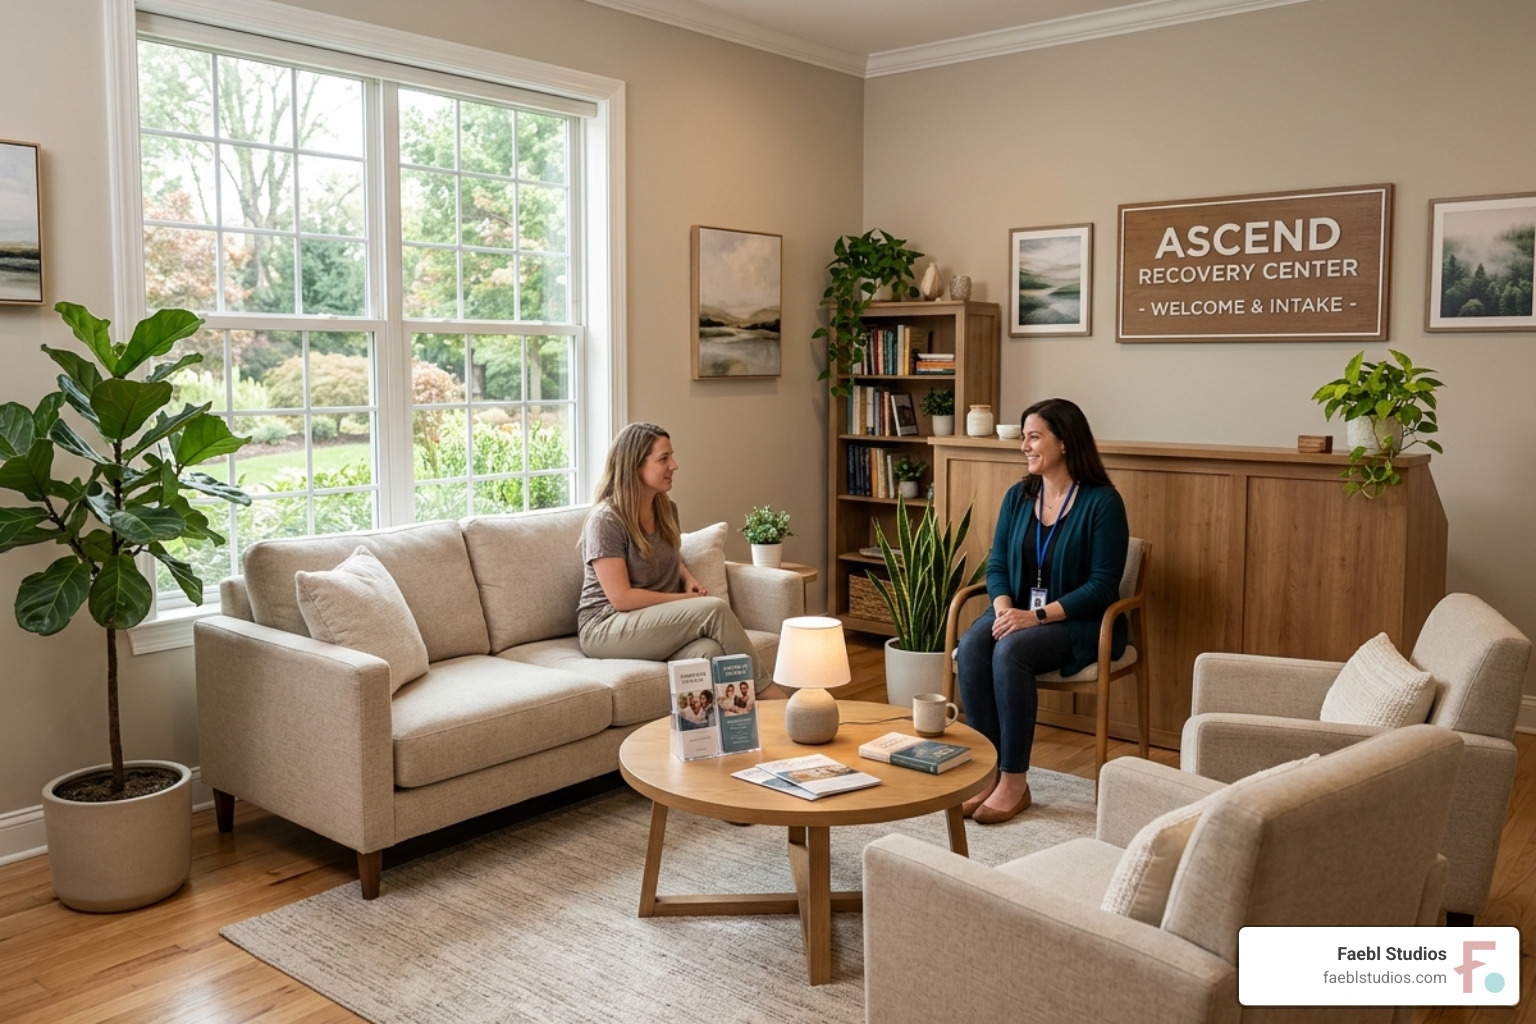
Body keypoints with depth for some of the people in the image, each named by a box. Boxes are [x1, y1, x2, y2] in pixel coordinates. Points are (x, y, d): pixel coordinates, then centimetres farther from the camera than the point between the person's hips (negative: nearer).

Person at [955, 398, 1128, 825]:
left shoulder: (1102, 501, -10)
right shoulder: (1018, 496, 8)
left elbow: (1103, 585, -15)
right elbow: (997, 564, 8)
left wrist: (1037, 616, -24)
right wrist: (1004, 609, -14)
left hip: (1080, 622, -5)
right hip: (1020, 612, 5)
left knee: (1011, 651, -33)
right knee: (971, 647, -27)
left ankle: (1014, 781, -21)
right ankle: (989, 772, -19)